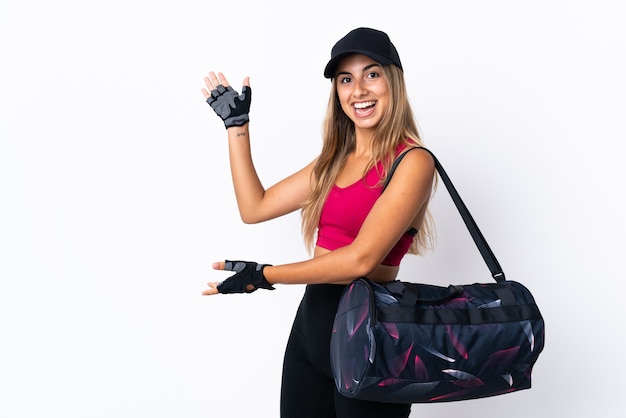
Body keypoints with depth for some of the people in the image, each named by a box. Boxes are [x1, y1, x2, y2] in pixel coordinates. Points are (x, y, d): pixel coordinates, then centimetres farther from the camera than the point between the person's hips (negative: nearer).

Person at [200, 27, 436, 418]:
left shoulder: (413, 161, -12)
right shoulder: (333, 160, 11)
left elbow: (361, 258, -20)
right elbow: (254, 207, 11)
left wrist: (264, 276, -13)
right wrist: (237, 124, 14)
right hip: (310, 323, 7)